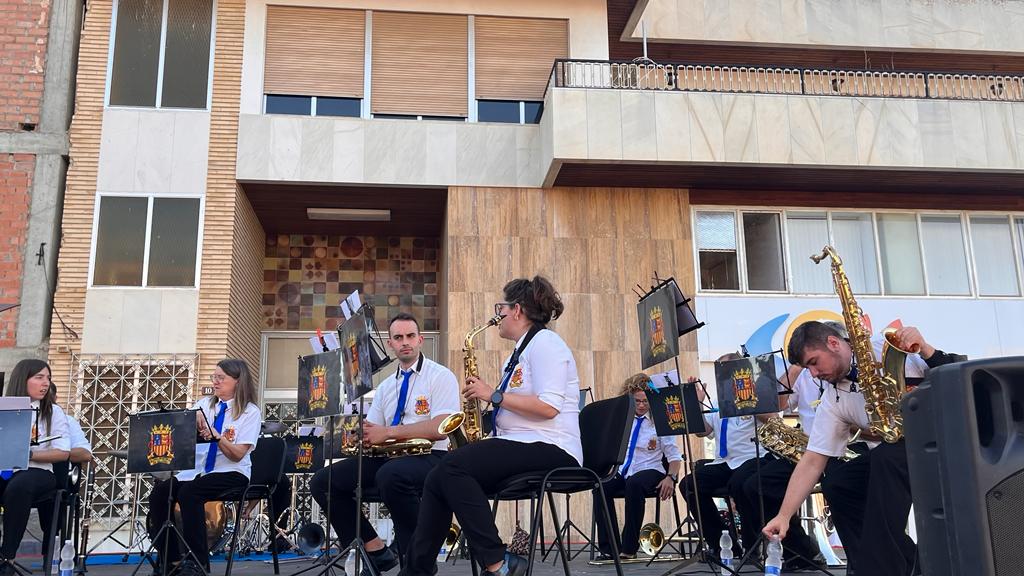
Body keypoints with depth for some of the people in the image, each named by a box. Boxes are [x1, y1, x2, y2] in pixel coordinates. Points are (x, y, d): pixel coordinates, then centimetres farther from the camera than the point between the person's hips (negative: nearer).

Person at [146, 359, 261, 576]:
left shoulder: (250, 412, 0)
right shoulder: (204, 404, 15)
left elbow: (237, 454, -9)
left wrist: (216, 436, -24)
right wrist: (191, 420, -22)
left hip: (231, 474, -5)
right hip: (197, 470, 5)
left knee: (189, 493, -32)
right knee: (159, 492, -21)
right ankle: (169, 558, -11)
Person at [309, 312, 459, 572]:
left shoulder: (441, 376, -1)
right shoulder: (385, 387, 21)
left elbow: (440, 428, -16)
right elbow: (370, 430, 14)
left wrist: (388, 432, -18)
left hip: (429, 456, -7)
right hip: (388, 456, 7)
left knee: (390, 474, -39)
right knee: (323, 481, -7)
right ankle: (374, 549, -3)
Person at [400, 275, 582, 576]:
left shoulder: (545, 342, -7)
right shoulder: (521, 350, 24)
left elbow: (548, 407, -20)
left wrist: (494, 395, -14)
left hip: (550, 450, -10)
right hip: (520, 446, 10)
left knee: (453, 467, -26)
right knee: (438, 479, -4)